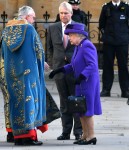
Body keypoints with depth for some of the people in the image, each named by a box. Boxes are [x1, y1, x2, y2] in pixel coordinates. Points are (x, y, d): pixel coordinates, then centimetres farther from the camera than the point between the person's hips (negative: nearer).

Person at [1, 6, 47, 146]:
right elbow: (39, 50, -5)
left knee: (15, 101, 9)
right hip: (28, 70, -5)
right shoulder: (29, 29, -8)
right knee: (28, 99, -1)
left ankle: (18, 136, 9)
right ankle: (29, 135, -6)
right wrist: (41, 63, 13)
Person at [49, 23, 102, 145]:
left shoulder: (87, 46, -17)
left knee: (86, 110, -4)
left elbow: (92, 65, -23)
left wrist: (81, 76, -30)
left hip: (88, 83, -10)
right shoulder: (78, 47, 13)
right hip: (81, 84, 10)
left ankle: (91, 136, 3)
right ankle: (85, 135, 21)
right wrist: (59, 70, 13)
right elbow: (74, 65, 20)